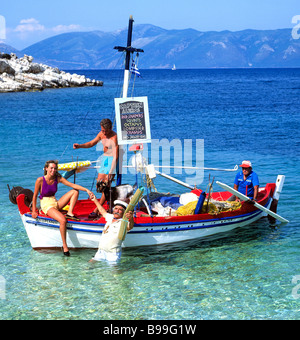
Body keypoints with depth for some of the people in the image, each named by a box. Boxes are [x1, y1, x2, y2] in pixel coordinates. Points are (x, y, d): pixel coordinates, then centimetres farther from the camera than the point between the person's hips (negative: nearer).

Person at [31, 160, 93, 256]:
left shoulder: (58, 178, -1)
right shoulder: (40, 180, -13)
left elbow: (73, 185, -6)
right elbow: (35, 196, -4)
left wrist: (86, 190, -17)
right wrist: (34, 211, -5)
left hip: (56, 203, 6)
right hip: (46, 205, -6)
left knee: (75, 191, -2)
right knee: (63, 220, -32)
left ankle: (70, 213, -13)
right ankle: (64, 245, -22)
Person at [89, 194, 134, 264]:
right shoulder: (110, 217, 12)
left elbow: (130, 227, -34)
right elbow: (102, 211, 32)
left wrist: (131, 219, -56)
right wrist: (95, 200, 44)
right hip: (101, 251, 6)